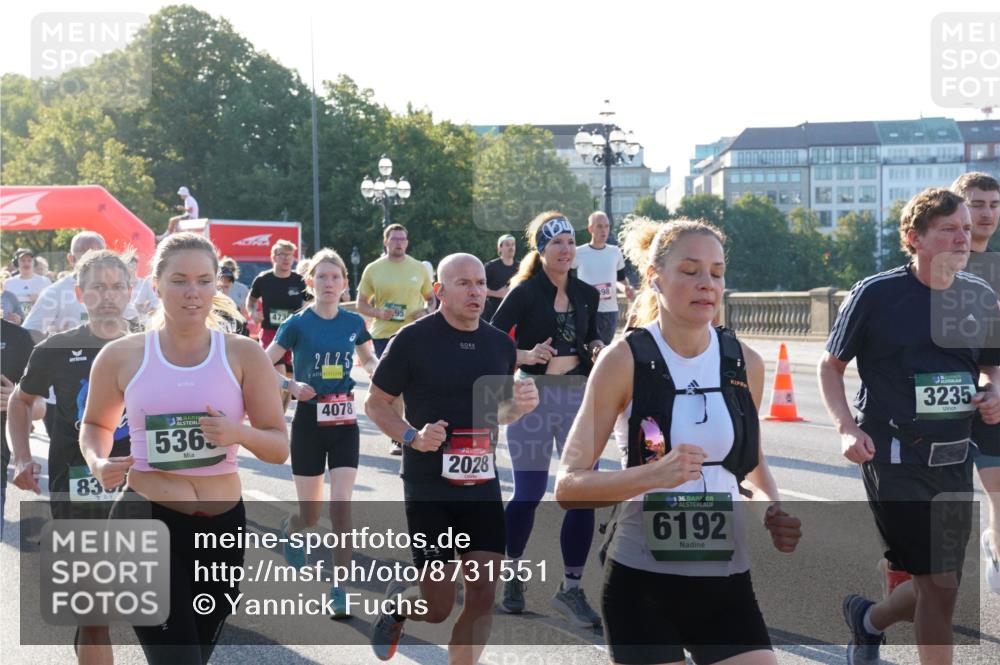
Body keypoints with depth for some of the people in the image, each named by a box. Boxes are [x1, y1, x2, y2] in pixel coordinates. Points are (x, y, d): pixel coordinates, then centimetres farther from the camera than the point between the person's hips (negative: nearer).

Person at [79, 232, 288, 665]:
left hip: (222, 526, 2)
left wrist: (240, 433, -20)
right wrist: (98, 463, -5)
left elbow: (279, 448, 1)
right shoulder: (120, 356, -1)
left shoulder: (244, 355, -1)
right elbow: (95, 425, 16)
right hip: (145, 523, -2)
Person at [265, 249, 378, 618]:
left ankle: (340, 590, -3)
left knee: (341, 506, -11)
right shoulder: (298, 324, -8)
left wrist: (377, 369, -4)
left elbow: (368, 358, 18)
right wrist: (290, 386, -22)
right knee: (310, 515, 8)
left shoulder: (354, 322, 1)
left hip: (344, 424, 2)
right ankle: (290, 530, 46)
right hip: (309, 423, -2)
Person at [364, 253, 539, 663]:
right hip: (429, 486, -4)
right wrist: (412, 436, -18)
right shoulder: (414, 339, -8)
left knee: (483, 595, -2)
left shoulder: (501, 344, 8)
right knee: (438, 608, -2)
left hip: (482, 484, 5)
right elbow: (375, 404, -1)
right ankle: (396, 602, 34)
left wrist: (519, 406, -2)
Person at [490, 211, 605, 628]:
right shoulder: (525, 292, -7)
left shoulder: (586, 293, 6)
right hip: (533, 396, -4)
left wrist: (597, 348, -2)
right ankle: (513, 573, 27)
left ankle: (570, 589, 7)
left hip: (579, 398, 4)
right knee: (529, 493, 4)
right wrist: (526, 355, -26)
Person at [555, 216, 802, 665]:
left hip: (726, 581, 4)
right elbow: (568, 486, -12)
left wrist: (772, 508, 1)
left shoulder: (746, 363, 4)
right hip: (642, 583, -3)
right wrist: (653, 474, -27)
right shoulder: (625, 360, -9)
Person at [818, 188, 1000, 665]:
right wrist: (847, 428, -12)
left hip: (954, 460, 6)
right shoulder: (875, 294, -8)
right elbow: (830, 365, 2)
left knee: (935, 589, 12)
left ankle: (869, 619, 42)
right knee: (939, 587, -9)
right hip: (894, 459, -5)